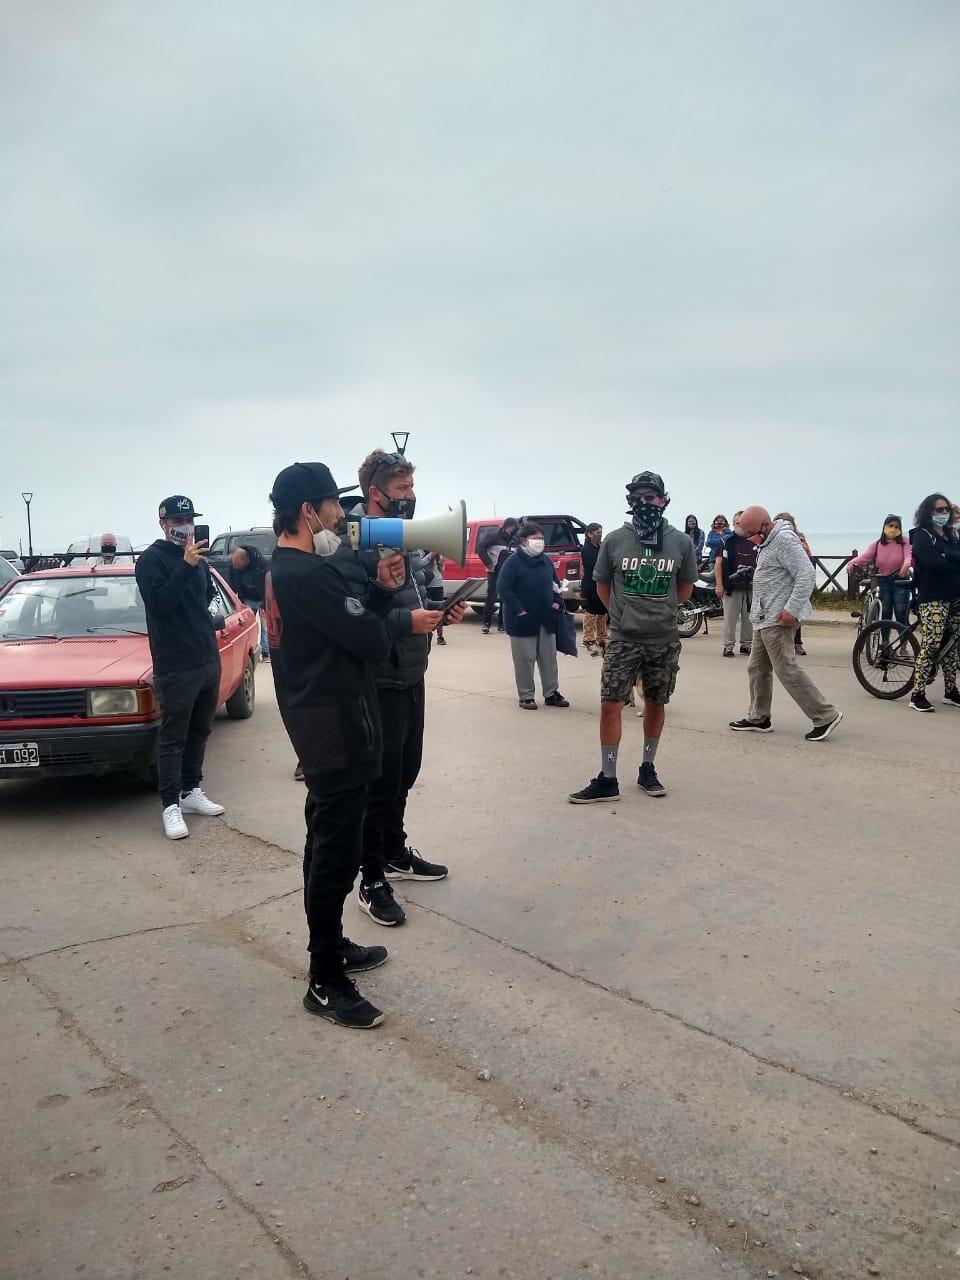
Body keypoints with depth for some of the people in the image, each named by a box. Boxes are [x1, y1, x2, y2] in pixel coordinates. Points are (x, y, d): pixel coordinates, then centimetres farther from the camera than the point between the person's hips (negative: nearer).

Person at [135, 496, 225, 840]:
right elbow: (160, 601, -20)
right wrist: (186, 565, -27)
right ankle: (170, 806, 1)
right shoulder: (151, 559, -6)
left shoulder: (195, 557, 13)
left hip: (208, 659, 7)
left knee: (198, 733, 14)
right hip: (175, 666, -7)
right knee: (172, 738, -3)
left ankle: (191, 791, 25)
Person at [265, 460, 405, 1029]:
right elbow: (373, 642, -22)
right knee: (337, 852, -3)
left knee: (328, 839, 21)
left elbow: (352, 621, 11)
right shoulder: (310, 572, -23)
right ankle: (327, 984, 8)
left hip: (320, 720, 11)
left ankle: (331, 945, 36)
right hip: (336, 725, -11)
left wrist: (380, 589, -3)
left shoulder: (285, 566, 10)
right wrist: (379, 597, -3)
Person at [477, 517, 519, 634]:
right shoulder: (493, 535, -7)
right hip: (494, 572, -6)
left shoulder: (510, 539, 12)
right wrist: (489, 564, -14)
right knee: (491, 597, -8)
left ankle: (501, 624, 13)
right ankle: (486, 623, -2)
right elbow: (480, 548, -12)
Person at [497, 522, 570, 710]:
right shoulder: (514, 562, -10)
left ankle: (551, 693, 21)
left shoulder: (546, 561, 10)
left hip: (546, 619, 6)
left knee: (549, 657, 10)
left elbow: (555, 583, 21)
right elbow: (504, 589, -14)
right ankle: (526, 696, 11)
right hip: (523, 619, -6)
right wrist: (518, 610, -19)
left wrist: (557, 602, 5)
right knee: (525, 659, 1)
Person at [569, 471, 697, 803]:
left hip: (664, 641, 1)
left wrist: (660, 613, 7)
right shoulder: (615, 540, -3)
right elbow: (602, 585, 9)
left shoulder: (681, 542, -1)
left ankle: (647, 770, 27)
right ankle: (607, 780, 4)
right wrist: (623, 614, 7)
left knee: (655, 704, 11)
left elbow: (685, 587, 11)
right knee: (610, 704, -4)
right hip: (623, 639, -1)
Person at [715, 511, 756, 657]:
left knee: (749, 618, 9)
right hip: (732, 586, -4)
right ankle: (728, 646, 2)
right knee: (730, 618, -4)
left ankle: (746, 644, 20)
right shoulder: (727, 540, 1)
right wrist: (719, 584, -13)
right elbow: (718, 564, -4)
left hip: (751, 586, 4)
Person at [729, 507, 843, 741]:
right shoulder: (768, 542, 16)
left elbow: (807, 574, -23)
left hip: (778, 619, -11)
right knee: (757, 668, 14)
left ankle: (825, 716, -4)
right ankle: (758, 719, 24)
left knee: (787, 670, -10)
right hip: (765, 618, 11)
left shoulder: (784, 540, -16)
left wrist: (792, 609, -25)